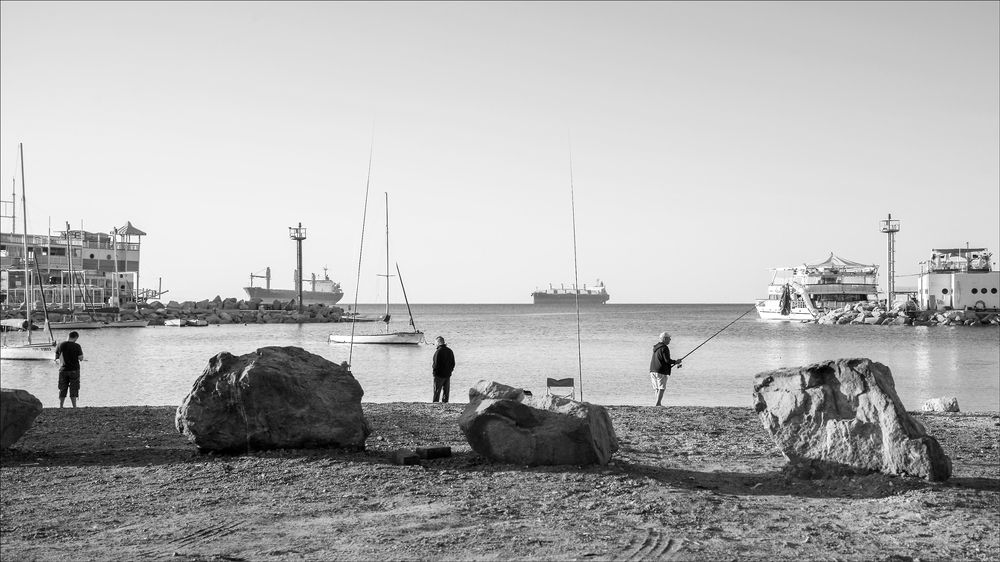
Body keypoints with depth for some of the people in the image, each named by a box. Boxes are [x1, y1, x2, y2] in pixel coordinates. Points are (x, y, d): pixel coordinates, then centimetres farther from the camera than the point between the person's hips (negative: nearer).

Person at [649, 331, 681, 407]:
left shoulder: (656, 347, 17)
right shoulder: (664, 348, -13)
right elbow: (667, 360, -17)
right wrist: (675, 361, 0)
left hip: (653, 370, 9)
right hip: (661, 372, -9)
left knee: (657, 388, 12)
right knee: (661, 388, -5)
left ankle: (659, 403, 14)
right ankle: (658, 404, -10)